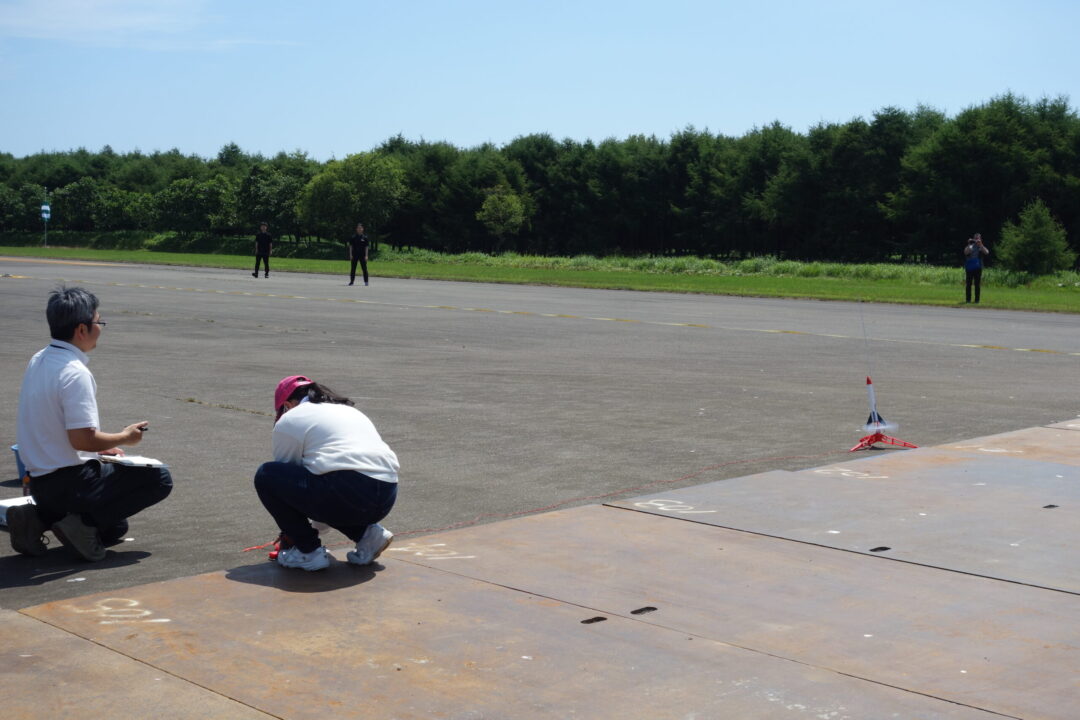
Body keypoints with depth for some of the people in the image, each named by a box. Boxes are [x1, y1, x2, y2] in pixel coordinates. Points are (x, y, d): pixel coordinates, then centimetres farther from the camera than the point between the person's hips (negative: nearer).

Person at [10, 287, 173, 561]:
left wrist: (101, 448, 20)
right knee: (158, 479, -2)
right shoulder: (75, 373, -22)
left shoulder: (37, 361, 8)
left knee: (114, 529, 26)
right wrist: (124, 437, -7)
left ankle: (40, 517, 7)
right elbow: (82, 438, -25)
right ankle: (84, 523, -10)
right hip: (69, 483, -9)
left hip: (39, 481, 9)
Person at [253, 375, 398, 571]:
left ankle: (309, 551, 7)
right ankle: (366, 533, 13)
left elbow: (286, 477, 17)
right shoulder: (349, 410, 31)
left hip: (347, 492, -8)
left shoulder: (289, 420, 9)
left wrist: (289, 534, 31)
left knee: (265, 476, 8)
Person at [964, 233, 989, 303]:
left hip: (978, 268, 0)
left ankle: (977, 299, 4)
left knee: (977, 284, 1)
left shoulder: (981, 247, 8)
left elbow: (987, 252, -11)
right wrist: (969, 244, -16)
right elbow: (966, 252, -11)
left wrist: (980, 244, -17)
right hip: (969, 268, 0)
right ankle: (968, 299, 3)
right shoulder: (970, 246, 6)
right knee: (968, 284, 0)